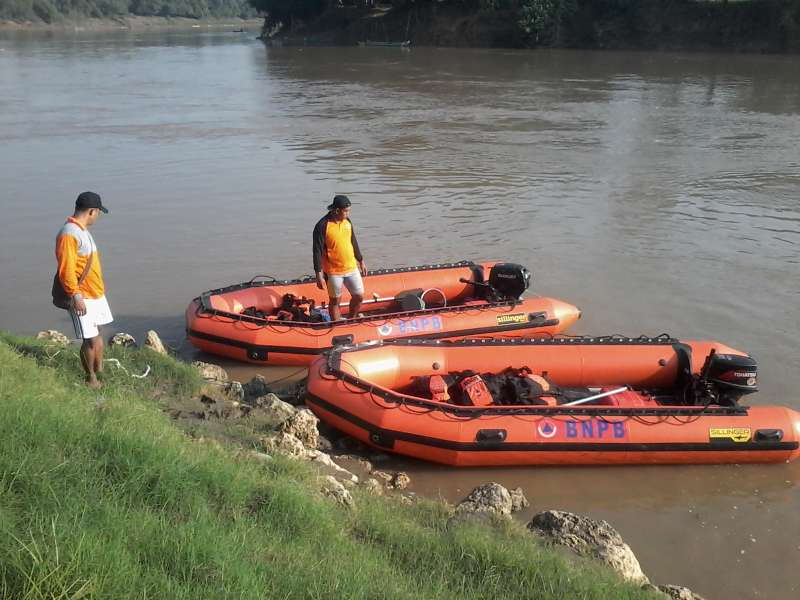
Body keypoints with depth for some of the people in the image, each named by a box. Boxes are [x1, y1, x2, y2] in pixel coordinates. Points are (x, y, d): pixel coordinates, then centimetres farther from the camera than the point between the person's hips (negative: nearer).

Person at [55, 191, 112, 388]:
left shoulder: (82, 230, 10)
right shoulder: (68, 235, -21)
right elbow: (66, 270, -23)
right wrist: (76, 296, -23)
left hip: (96, 293, 9)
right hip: (83, 297, -9)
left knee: (96, 333, 17)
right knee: (91, 339, -2)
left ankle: (99, 370, 30)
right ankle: (91, 377, 13)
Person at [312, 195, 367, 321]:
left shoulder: (347, 222, 3)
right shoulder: (322, 226, -17)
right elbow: (317, 251, -16)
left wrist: (361, 261, 22)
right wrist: (319, 275, -18)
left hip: (352, 268, 6)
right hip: (333, 271, -6)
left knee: (359, 296, 10)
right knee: (335, 301, 7)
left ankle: (351, 320, 33)